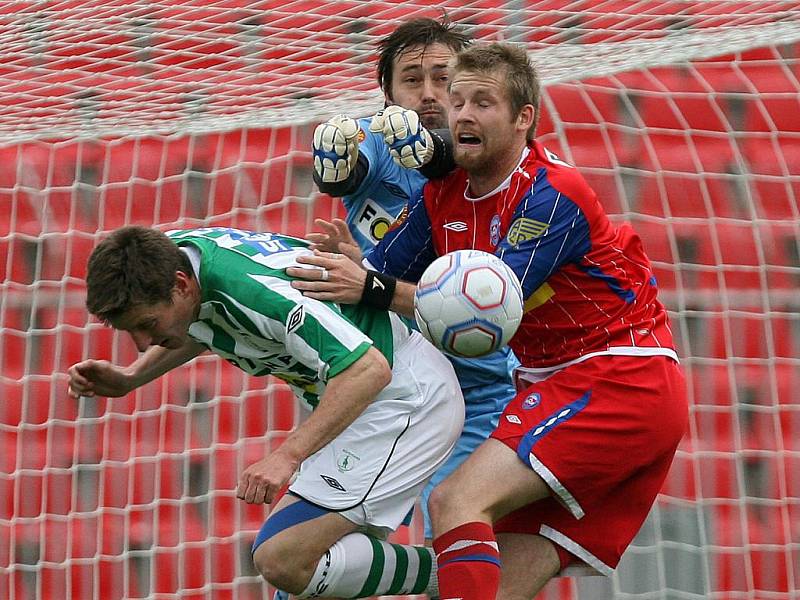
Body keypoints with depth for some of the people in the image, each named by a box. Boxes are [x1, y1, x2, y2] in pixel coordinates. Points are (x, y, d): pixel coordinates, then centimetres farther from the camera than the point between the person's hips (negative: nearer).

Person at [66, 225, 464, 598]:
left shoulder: (247, 287, -32)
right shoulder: (168, 255, -4)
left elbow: (370, 369, -35)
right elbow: (201, 330, 21)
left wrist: (287, 455, -38)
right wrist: (128, 378, 6)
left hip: (404, 399, -10)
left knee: (283, 559, -16)